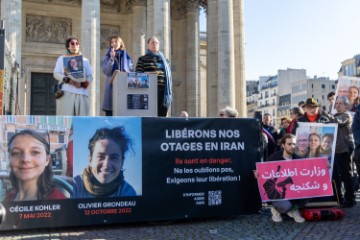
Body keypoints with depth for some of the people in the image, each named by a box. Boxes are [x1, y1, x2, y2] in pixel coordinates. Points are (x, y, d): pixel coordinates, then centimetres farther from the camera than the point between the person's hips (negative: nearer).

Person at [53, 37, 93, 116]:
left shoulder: (85, 60, 22)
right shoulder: (62, 58, 16)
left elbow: (90, 76, 13)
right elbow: (56, 73, 6)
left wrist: (82, 84, -8)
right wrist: (67, 80, -13)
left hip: (81, 93, 2)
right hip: (66, 92, -2)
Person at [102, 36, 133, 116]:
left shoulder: (127, 57, 14)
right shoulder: (107, 57, 9)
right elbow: (106, 71, -5)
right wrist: (112, 59, -12)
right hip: (112, 86, -1)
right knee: (110, 110, -4)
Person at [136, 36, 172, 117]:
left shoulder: (164, 60, 21)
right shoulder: (142, 59, 10)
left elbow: (169, 77, 17)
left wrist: (170, 93, 8)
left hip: (163, 92, 4)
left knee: (162, 115, 0)